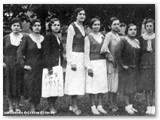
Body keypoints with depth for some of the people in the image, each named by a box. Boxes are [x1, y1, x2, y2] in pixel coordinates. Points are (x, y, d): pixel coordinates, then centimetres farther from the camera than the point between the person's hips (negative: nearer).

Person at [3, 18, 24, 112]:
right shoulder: (6, 38, 5)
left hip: (20, 65, 0)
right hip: (8, 65, 0)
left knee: (19, 86, 4)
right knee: (9, 86, 3)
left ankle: (17, 106, 16)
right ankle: (11, 107, 14)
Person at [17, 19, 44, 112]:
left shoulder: (43, 39, 8)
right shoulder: (27, 38, -3)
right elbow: (20, 52, -6)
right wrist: (23, 64, -13)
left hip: (41, 67, 3)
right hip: (30, 67, -3)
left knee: (39, 88, 4)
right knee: (31, 88, -3)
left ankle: (36, 106, 17)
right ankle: (32, 109, 6)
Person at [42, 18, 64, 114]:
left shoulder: (58, 37, 18)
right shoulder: (48, 36, -5)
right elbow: (46, 53, -11)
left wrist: (61, 65, 13)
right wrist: (49, 67, -17)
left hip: (58, 64, 7)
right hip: (51, 65, -7)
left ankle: (53, 105, 14)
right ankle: (51, 107, 3)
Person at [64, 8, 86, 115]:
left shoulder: (84, 28, 13)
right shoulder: (72, 27, -8)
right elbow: (69, 45, -10)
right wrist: (71, 62, -15)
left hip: (83, 57, 7)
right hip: (75, 56, -7)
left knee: (79, 81, 9)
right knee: (74, 80, -4)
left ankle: (73, 105, 17)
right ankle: (74, 106, 3)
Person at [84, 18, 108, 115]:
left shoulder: (102, 37, 13)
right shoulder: (88, 38, -2)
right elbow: (86, 53, -5)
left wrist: (106, 64, 11)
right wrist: (88, 67, -12)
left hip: (102, 62, 5)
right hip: (93, 63, -5)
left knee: (102, 84, 5)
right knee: (93, 84, -3)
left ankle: (100, 106, 13)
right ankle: (93, 106, 7)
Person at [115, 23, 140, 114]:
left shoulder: (137, 41, 8)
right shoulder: (124, 40, -12)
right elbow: (117, 52, -23)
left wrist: (138, 64, 7)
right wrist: (121, 65, -19)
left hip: (135, 68, 6)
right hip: (126, 68, -6)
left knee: (133, 87, 11)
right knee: (127, 87, 0)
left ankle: (131, 105, 21)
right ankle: (127, 106, 8)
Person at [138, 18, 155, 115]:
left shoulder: (156, 37, 5)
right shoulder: (141, 37, 7)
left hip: (154, 63, -1)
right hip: (145, 63, 1)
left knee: (154, 86, -2)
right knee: (146, 86, 1)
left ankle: (153, 107, 5)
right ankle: (148, 106, 11)